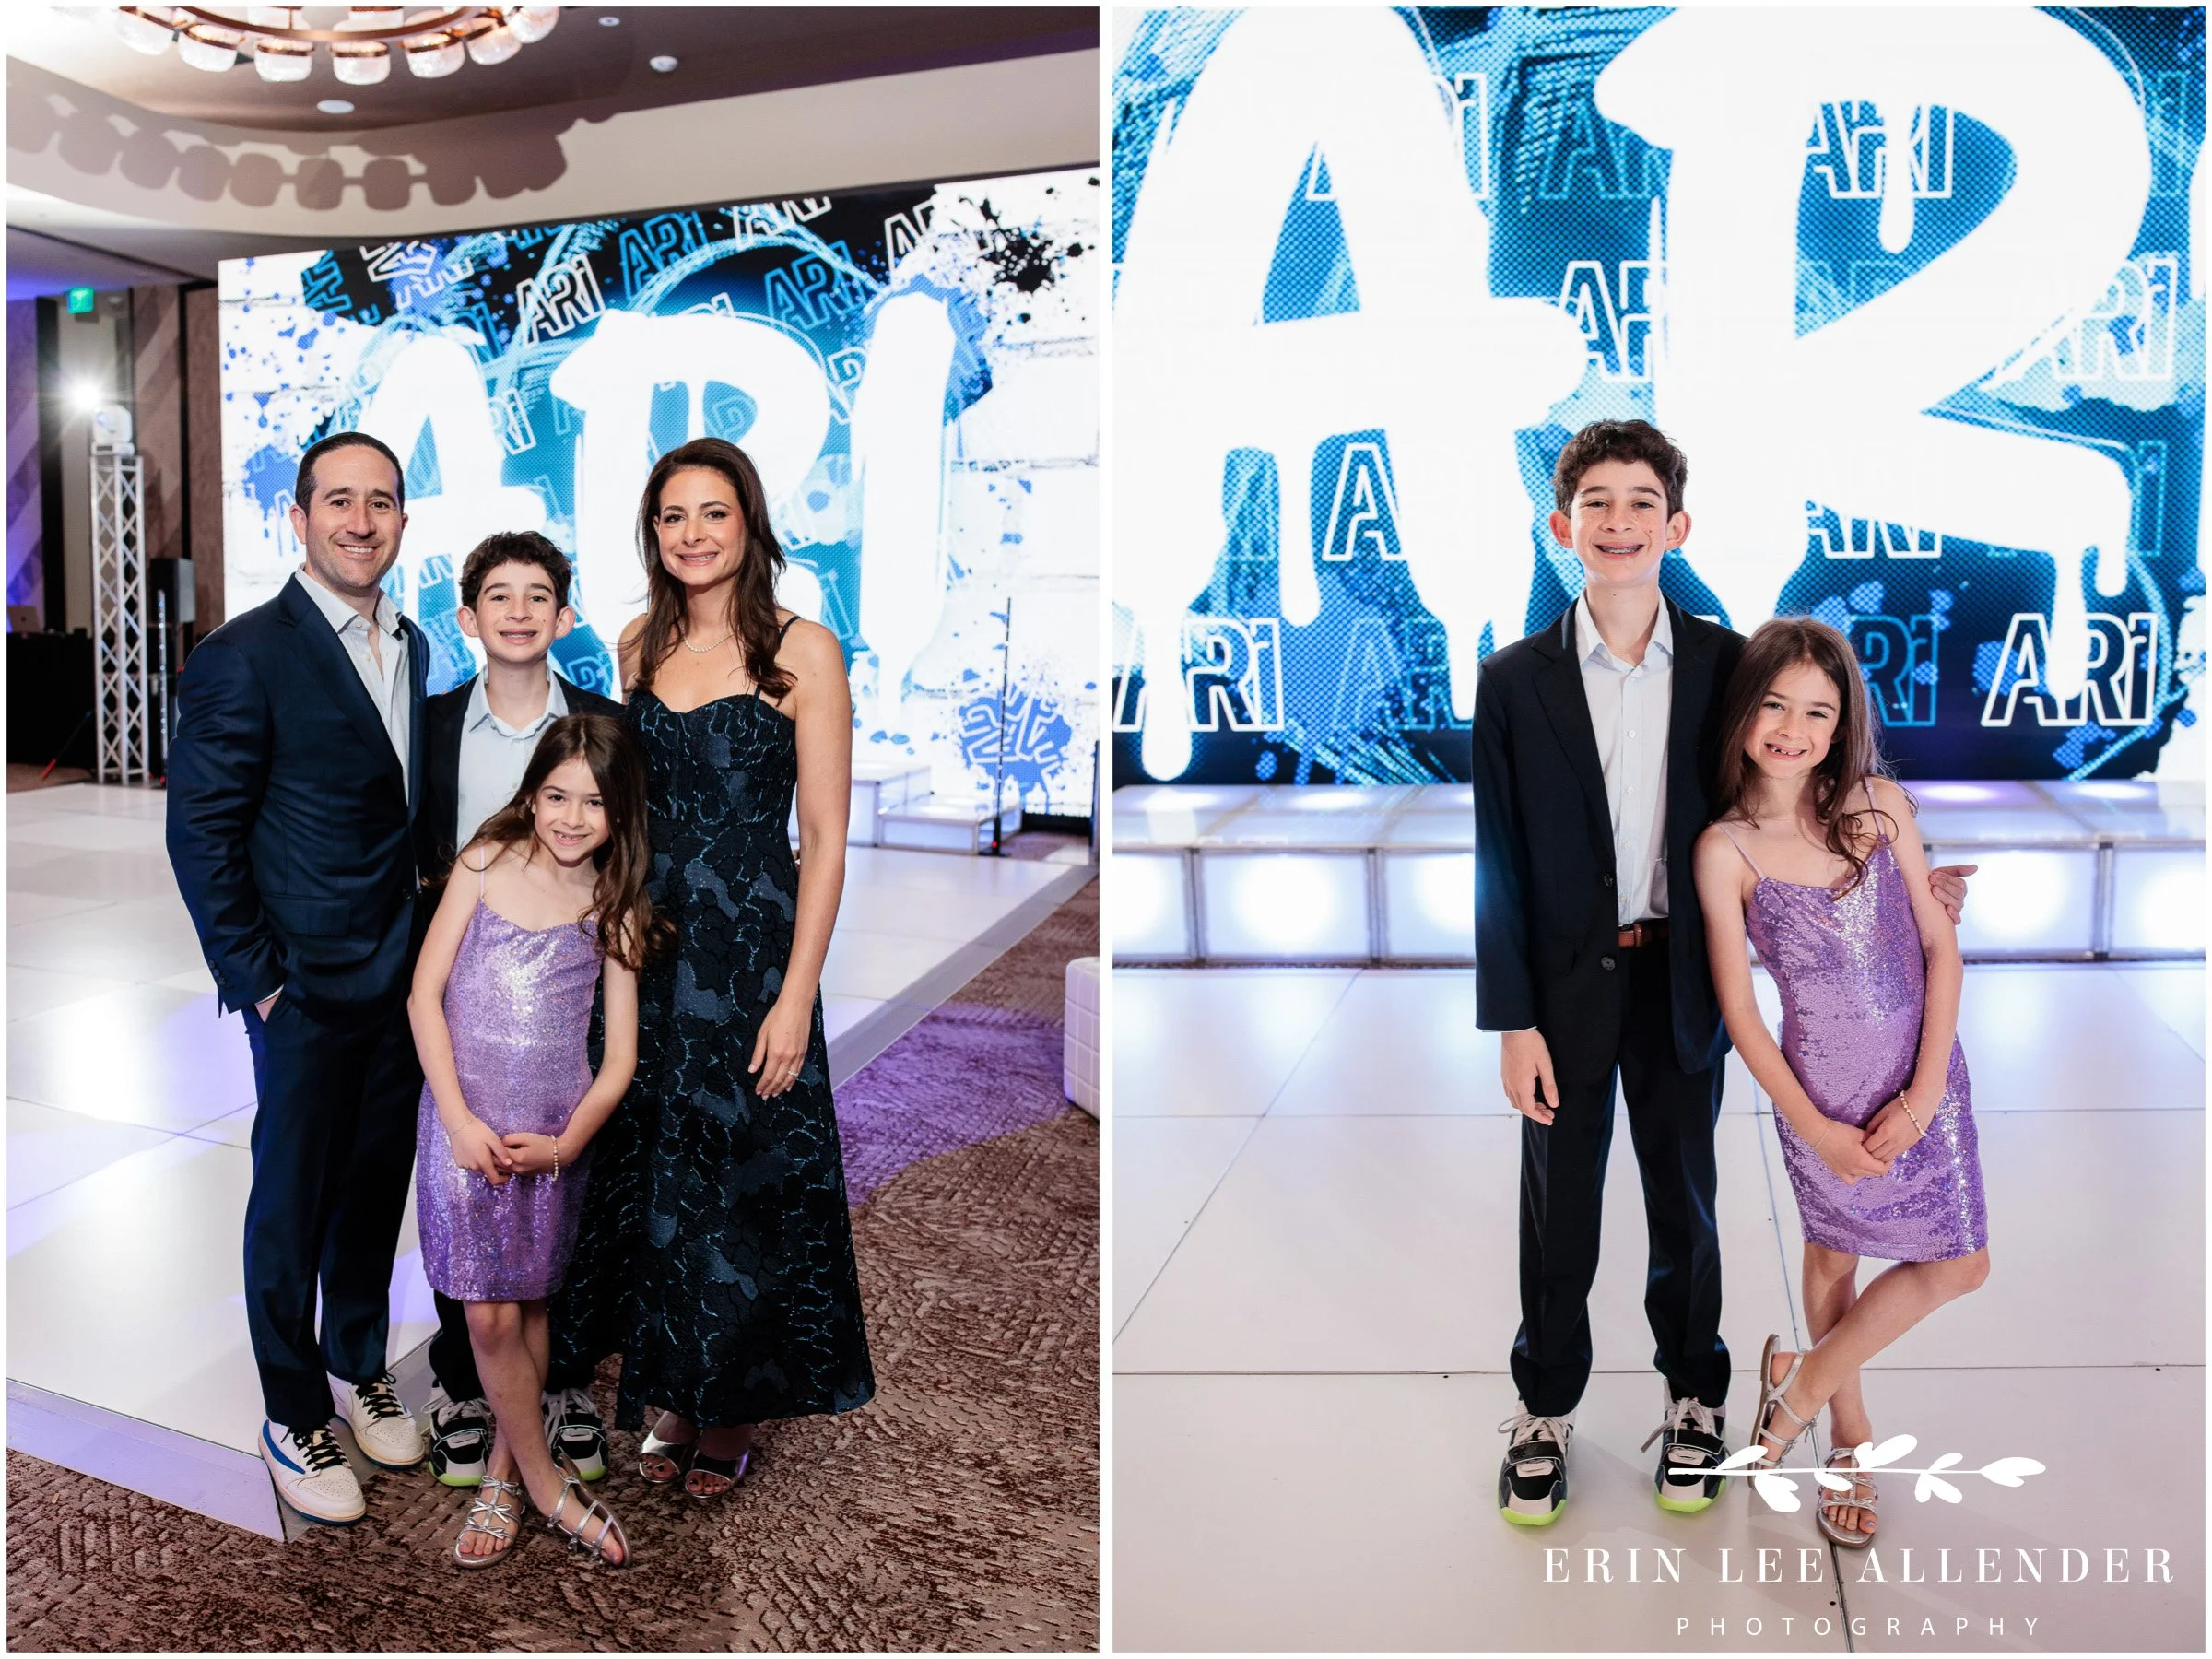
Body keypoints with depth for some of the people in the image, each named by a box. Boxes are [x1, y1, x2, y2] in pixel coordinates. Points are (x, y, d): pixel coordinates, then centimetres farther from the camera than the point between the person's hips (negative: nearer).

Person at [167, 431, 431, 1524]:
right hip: (308, 986, -6)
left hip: (403, 975, 6)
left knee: (378, 1185, 17)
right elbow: (200, 830, -12)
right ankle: (293, 1414, 25)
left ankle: (357, 1363, 37)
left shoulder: (410, 646, 8)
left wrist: (427, 939, 8)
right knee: (293, 1199, 9)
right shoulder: (246, 655, -14)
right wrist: (255, 975, -12)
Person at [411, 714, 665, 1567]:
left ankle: (501, 1474, 27)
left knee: (526, 1306, 10)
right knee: (489, 1317, -1)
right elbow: (425, 994, -3)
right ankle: (546, 1483, 15)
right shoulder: (488, 863, -1)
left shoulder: (615, 908, 1)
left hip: (555, 1131, 1)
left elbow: (619, 1056, 2)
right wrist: (459, 1119, -10)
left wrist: (567, 1143, -11)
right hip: (466, 1120, -1)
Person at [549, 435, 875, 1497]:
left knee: (742, 1184, 5)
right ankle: (672, 1400, 31)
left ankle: (734, 1415, 25)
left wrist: (797, 996, -15)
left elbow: (825, 840, -10)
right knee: (649, 1177, 13)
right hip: (645, 949, 5)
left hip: (751, 952, -5)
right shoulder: (638, 645, 8)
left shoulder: (802, 652, -8)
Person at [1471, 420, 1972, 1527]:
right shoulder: (1516, 680, -6)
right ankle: (1546, 1407, 32)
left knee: (1685, 1202, 15)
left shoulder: (1724, 664, -2)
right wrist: (1513, 1020, -8)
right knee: (1558, 1211, 11)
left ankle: (1693, 1394, 37)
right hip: (1566, 987, -1)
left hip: (1682, 978, 1)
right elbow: (1500, 862, -6)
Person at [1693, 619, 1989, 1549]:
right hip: (1822, 1091, -3)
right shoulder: (1726, 851, -14)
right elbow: (1738, 1009, -9)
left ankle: (1804, 1382, 31)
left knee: (1960, 1266, 11)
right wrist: (1815, 1129, -9)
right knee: (1834, 1259, 15)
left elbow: (1942, 948, -3)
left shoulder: (1879, 804, -7)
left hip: (1924, 1079, 3)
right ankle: (1850, 1435, 40)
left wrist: (1924, 1095, -9)